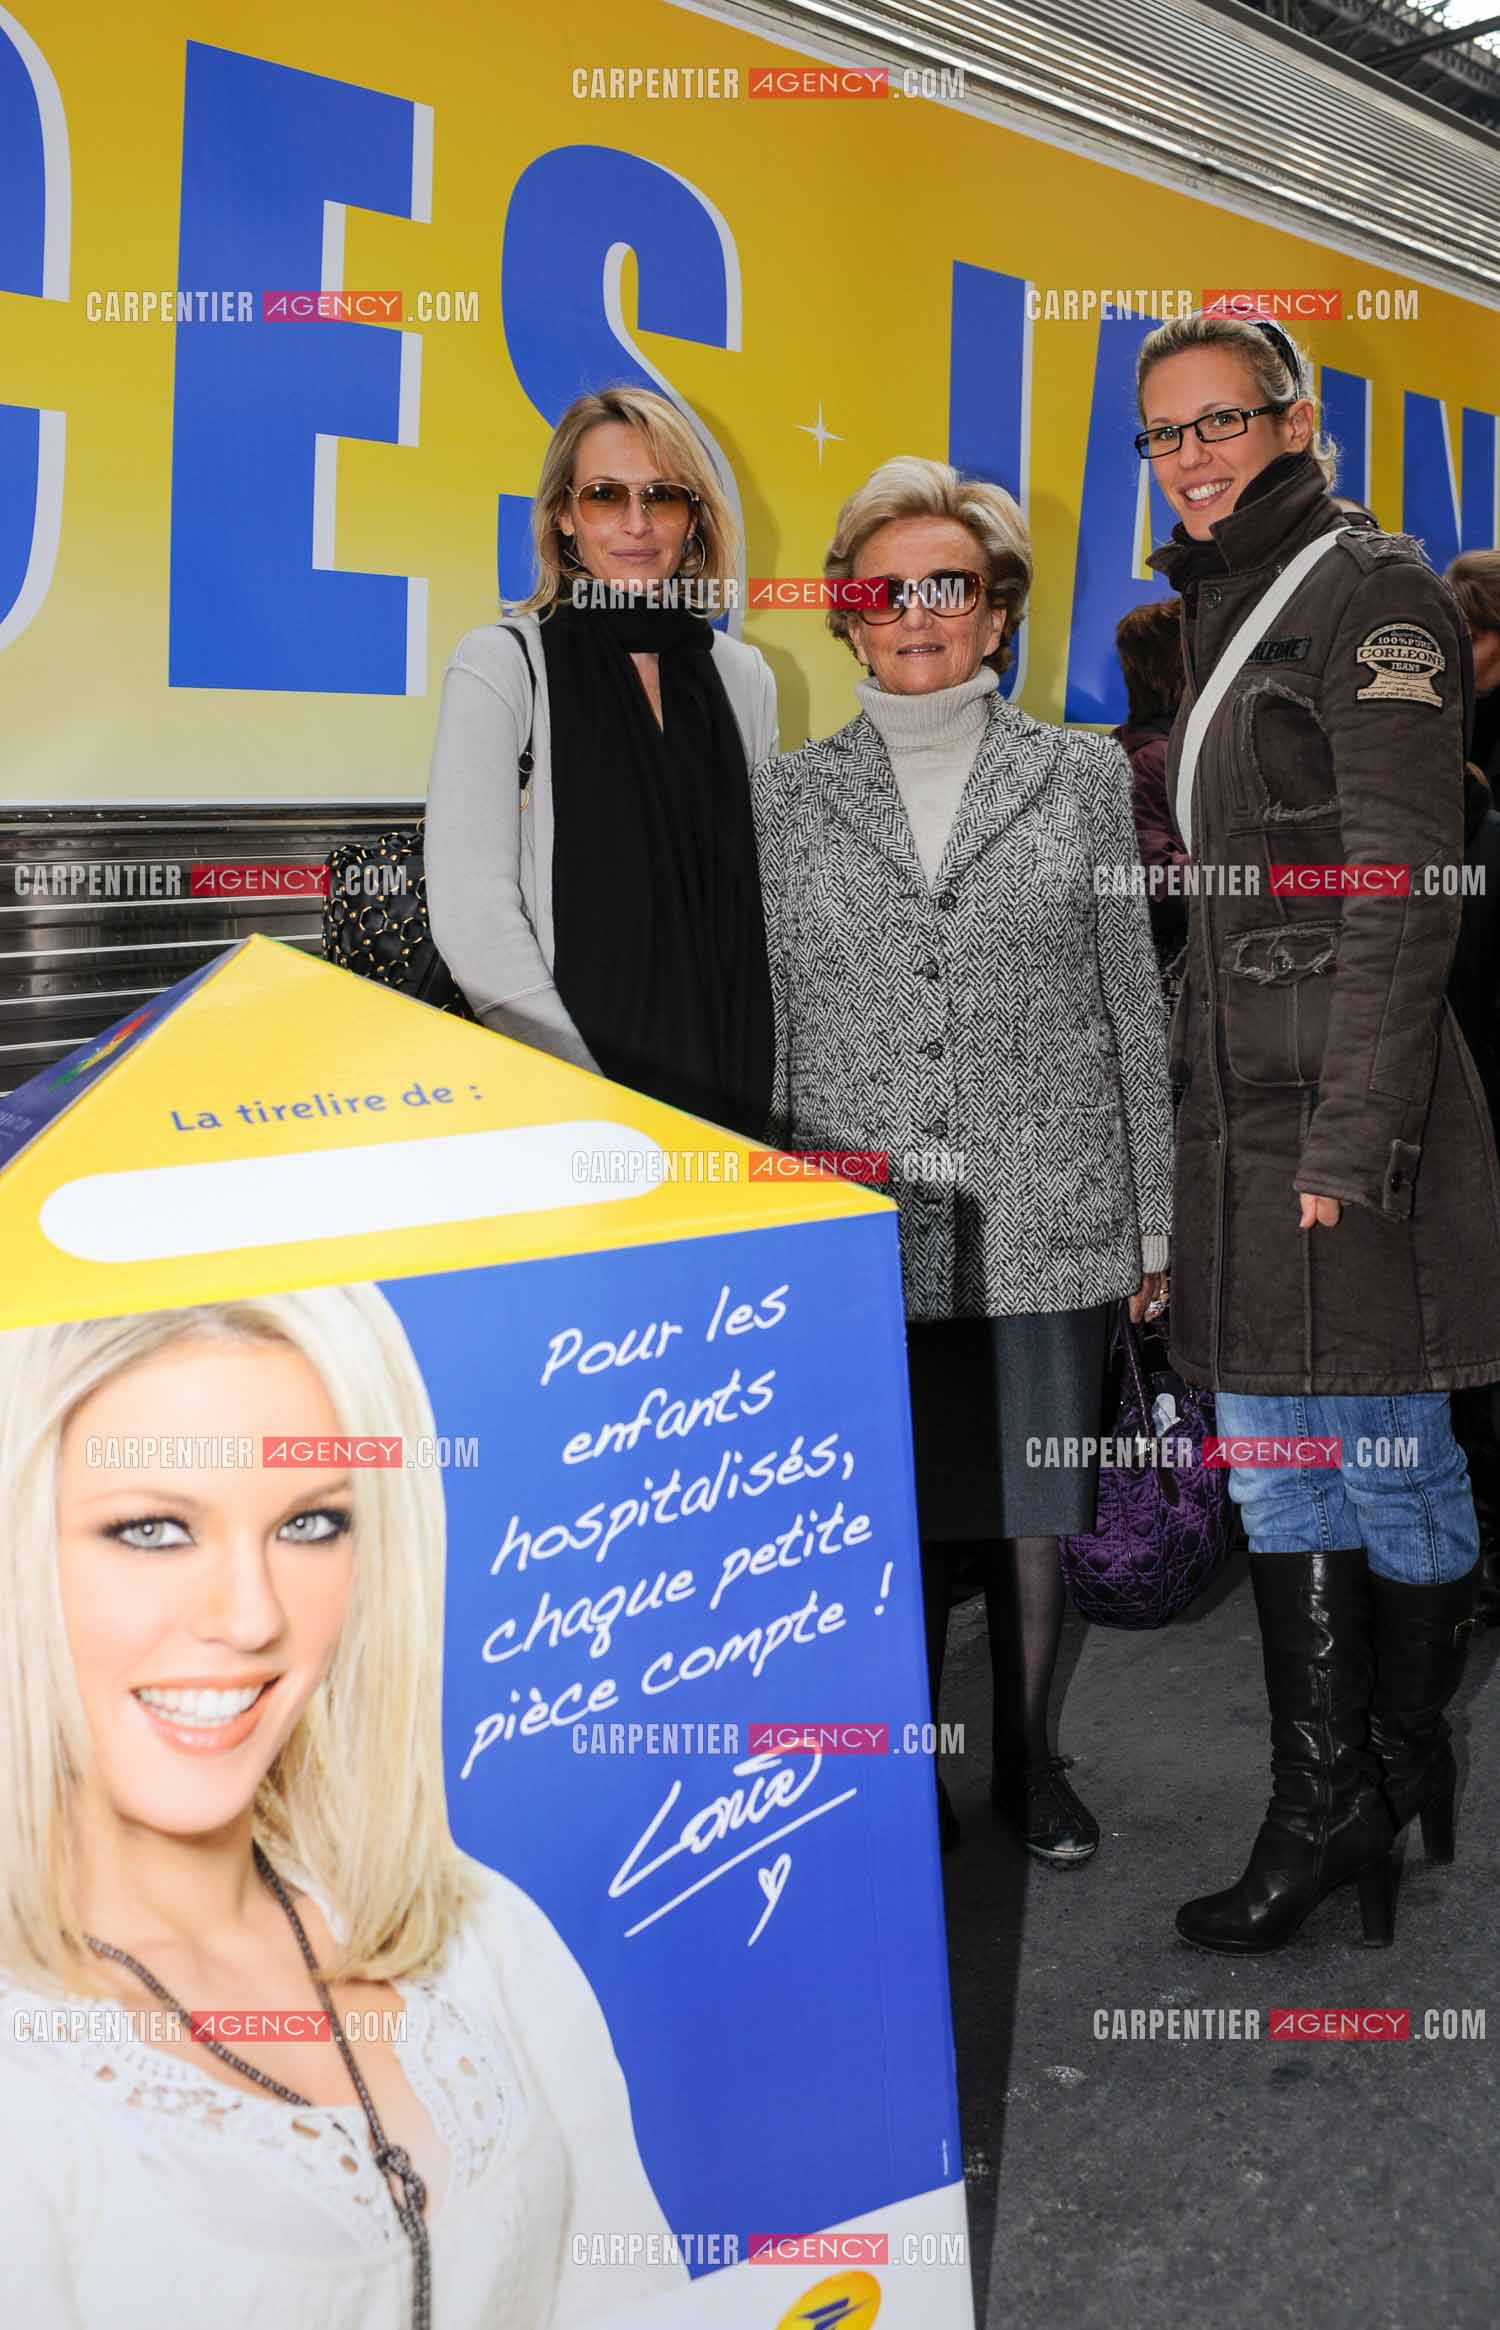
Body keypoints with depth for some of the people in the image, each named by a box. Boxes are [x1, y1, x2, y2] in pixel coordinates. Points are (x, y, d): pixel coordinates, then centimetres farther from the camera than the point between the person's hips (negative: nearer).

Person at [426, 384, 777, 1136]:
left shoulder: (743, 676, 9)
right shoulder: (500, 666, -5)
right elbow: (471, 912, -12)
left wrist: (760, 1081, 3)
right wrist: (588, 1092, -17)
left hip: (728, 1090, 4)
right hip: (557, 1098, -4)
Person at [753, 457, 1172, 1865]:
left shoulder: (1083, 778, 6)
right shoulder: (788, 800, 6)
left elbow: (1132, 1008, 7)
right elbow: (766, 1031, 8)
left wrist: (1155, 1217, 5)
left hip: (1046, 1218, 0)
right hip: (862, 1226, 0)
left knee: (1035, 1505, 9)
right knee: (891, 1510, 6)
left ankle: (1029, 1759, 30)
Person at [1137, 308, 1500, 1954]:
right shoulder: (1228, 615, 19)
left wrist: (1350, 1143, -20)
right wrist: (1198, 1107, 18)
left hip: (1352, 1116, -9)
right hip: (1241, 1118, 9)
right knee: (1273, 1462, 11)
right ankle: (1328, 1802, 22)